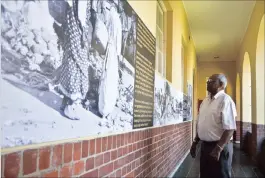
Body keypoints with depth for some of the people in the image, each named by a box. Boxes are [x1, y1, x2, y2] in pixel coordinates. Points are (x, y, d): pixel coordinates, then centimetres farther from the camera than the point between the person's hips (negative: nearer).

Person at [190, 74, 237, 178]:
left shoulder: (225, 100, -14)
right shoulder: (205, 101, 10)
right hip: (204, 145, 8)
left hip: (219, 147, -7)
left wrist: (218, 148, -25)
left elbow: (229, 128, -21)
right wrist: (195, 143, 15)